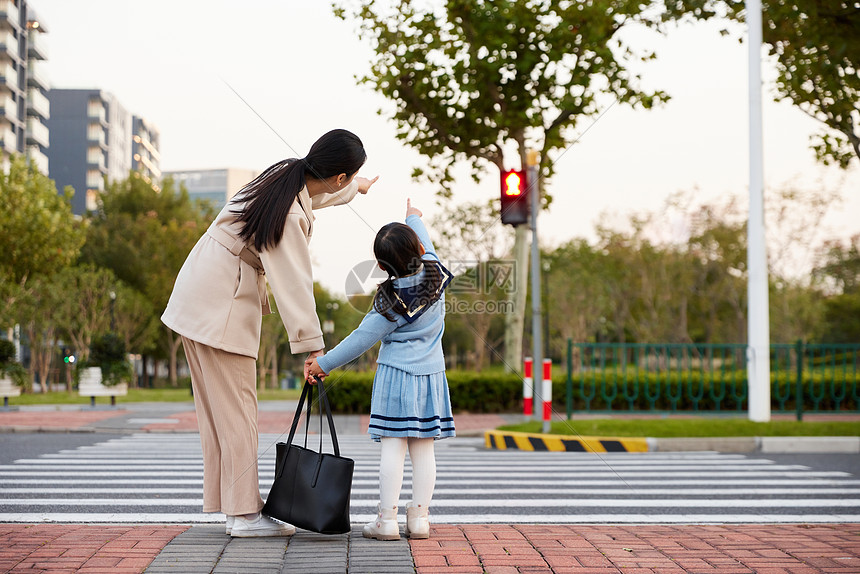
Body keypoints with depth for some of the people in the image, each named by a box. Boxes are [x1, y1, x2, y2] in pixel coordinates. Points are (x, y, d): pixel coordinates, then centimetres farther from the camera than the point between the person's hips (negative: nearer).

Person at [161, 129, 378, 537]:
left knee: (219, 408, 10)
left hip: (200, 299, 10)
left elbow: (313, 195, 29)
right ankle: (244, 514, -1)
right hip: (221, 305, -10)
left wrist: (356, 189, 48)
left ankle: (231, 504, 16)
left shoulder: (286, 175, 5)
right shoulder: (289, 217, -24)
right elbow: (294, 284, -25)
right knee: (235, 409, -6)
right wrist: (313, 347, -23)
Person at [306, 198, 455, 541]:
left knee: (392, 448, -4)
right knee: (423, 449, 6)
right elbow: (424, 245, 19)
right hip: (430, 372, 5)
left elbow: (362, 339, -11)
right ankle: (419, 517, 7)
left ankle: (387, 520, -5)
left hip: (396, 374, -5)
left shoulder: (390, 302, -15)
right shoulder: (434, 271, -4)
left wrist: (325, 363, -2)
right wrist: (413, 218, 38)